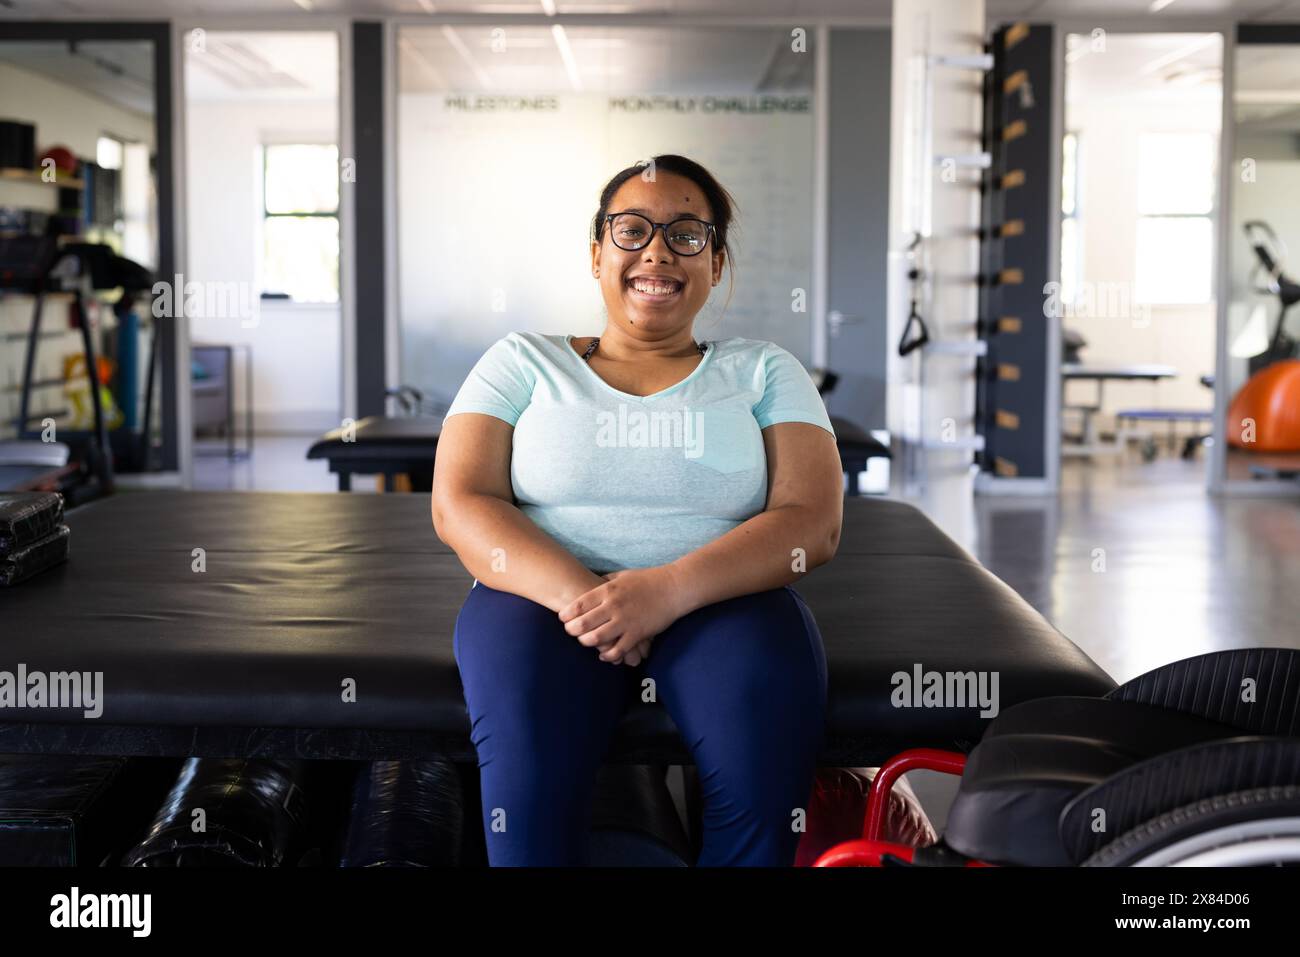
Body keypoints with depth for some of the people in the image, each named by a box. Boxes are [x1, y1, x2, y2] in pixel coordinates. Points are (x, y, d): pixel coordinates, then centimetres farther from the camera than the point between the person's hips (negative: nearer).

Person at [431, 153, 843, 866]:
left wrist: (670, 588, -17)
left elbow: (813, 521, 1)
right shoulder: (523, 362, 16)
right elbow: (459, 504, 3)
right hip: (542, 594, -1)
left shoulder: (763, 371, 15)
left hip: (718, 600, 1)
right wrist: (574, 591, -17)